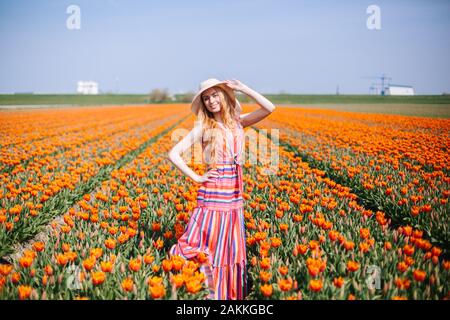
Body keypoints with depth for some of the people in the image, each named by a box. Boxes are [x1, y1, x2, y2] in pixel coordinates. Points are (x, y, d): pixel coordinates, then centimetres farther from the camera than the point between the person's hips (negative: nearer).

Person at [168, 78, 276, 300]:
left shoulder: (237, 122, 8)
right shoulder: (203, 128, -3)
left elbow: (269, 108, -3)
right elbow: (173, 154, -7)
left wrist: (242, 88, -3)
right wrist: (196, 178, -10)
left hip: (235, 196, 4)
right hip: (213, 194, -4)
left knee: (231, 248, 12)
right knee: (207, 249, -3)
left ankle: (232, 294, 24)